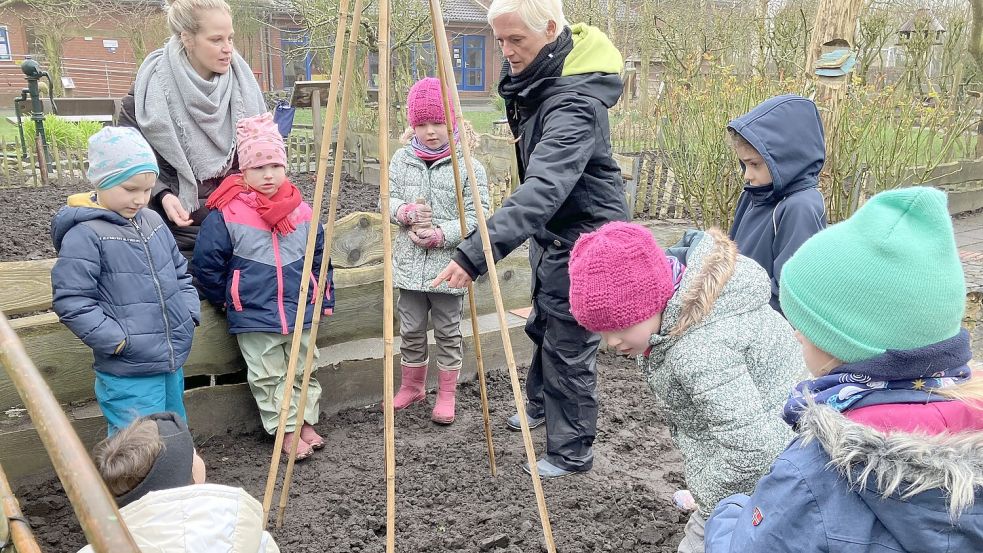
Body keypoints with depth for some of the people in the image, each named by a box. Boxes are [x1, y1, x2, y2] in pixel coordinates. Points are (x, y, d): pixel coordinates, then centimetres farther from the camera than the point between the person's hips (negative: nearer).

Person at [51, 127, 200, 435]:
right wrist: (117, 340, -19)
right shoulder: (85, 235, -15)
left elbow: (180, 272, 18)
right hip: (127, 373, -7)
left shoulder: (152, 221, 7)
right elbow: (70, 300, -16)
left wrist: (190, 314, 6)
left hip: (173, 359, 7)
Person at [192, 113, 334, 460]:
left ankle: (306, 421, 29)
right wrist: (227, 299, 3)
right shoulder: (226, 214, -11)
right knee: (268, 378, 6)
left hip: (301, 310, 4)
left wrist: (325, 296, 10)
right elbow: (206, 263, -3)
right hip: (253, 316, -3)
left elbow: (320, 255, 11)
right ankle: (286, 429, 18)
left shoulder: (301, 210, 0)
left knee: (304, 370, 14)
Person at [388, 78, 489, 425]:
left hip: (449, 266, -3)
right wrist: (406, 211, -15)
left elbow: (476, 217, -11)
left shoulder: (468, 166, -8)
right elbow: (388, 200, 7)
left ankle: (446, 395, 25)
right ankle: (411, 386, 35)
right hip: (410, 265, 3)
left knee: (448, 334, 9)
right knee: (410, 331, 15)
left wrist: (441, 234, -21)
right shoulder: (402, 160, 4)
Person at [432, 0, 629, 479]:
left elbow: (542, 190, -44)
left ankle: (571, 453, 22)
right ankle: (540, 405, 48)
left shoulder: (574, 103, -32)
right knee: (541, 326, 25)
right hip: (550, 230, 9)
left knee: (568, 349, 2)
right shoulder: (529, 79, -3)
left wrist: (475, 255, -52)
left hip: (583, 238, -9)